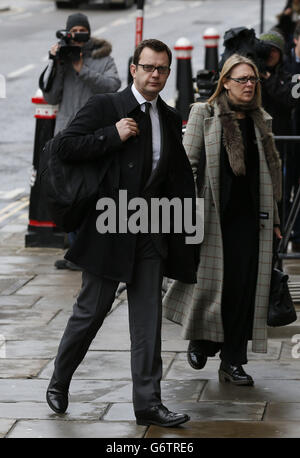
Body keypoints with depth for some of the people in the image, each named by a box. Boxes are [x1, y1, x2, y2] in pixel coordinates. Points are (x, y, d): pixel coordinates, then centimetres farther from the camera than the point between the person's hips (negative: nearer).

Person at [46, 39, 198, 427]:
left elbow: (180, 173, 20)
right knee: (91, 311, 5)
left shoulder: (170, 118, 11)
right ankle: (58, 383, 25)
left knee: (148, 320, 3)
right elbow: (66, 146, -12)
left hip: (152, 232, 5)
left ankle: (148, 404, 5)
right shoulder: (104, 107, -6)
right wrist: (113, 136, -19)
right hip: (110, 228, -5)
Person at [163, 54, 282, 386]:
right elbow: (188, 164, -2)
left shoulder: (261, 121, 12)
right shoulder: (203, 115, 0)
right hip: (214, 214, -3)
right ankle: (200, 339, 28)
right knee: (211, 281, 0)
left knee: (246, 286, -1)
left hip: (250, 215, 3)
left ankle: (233, 361, 7)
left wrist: (273, 217, 15)